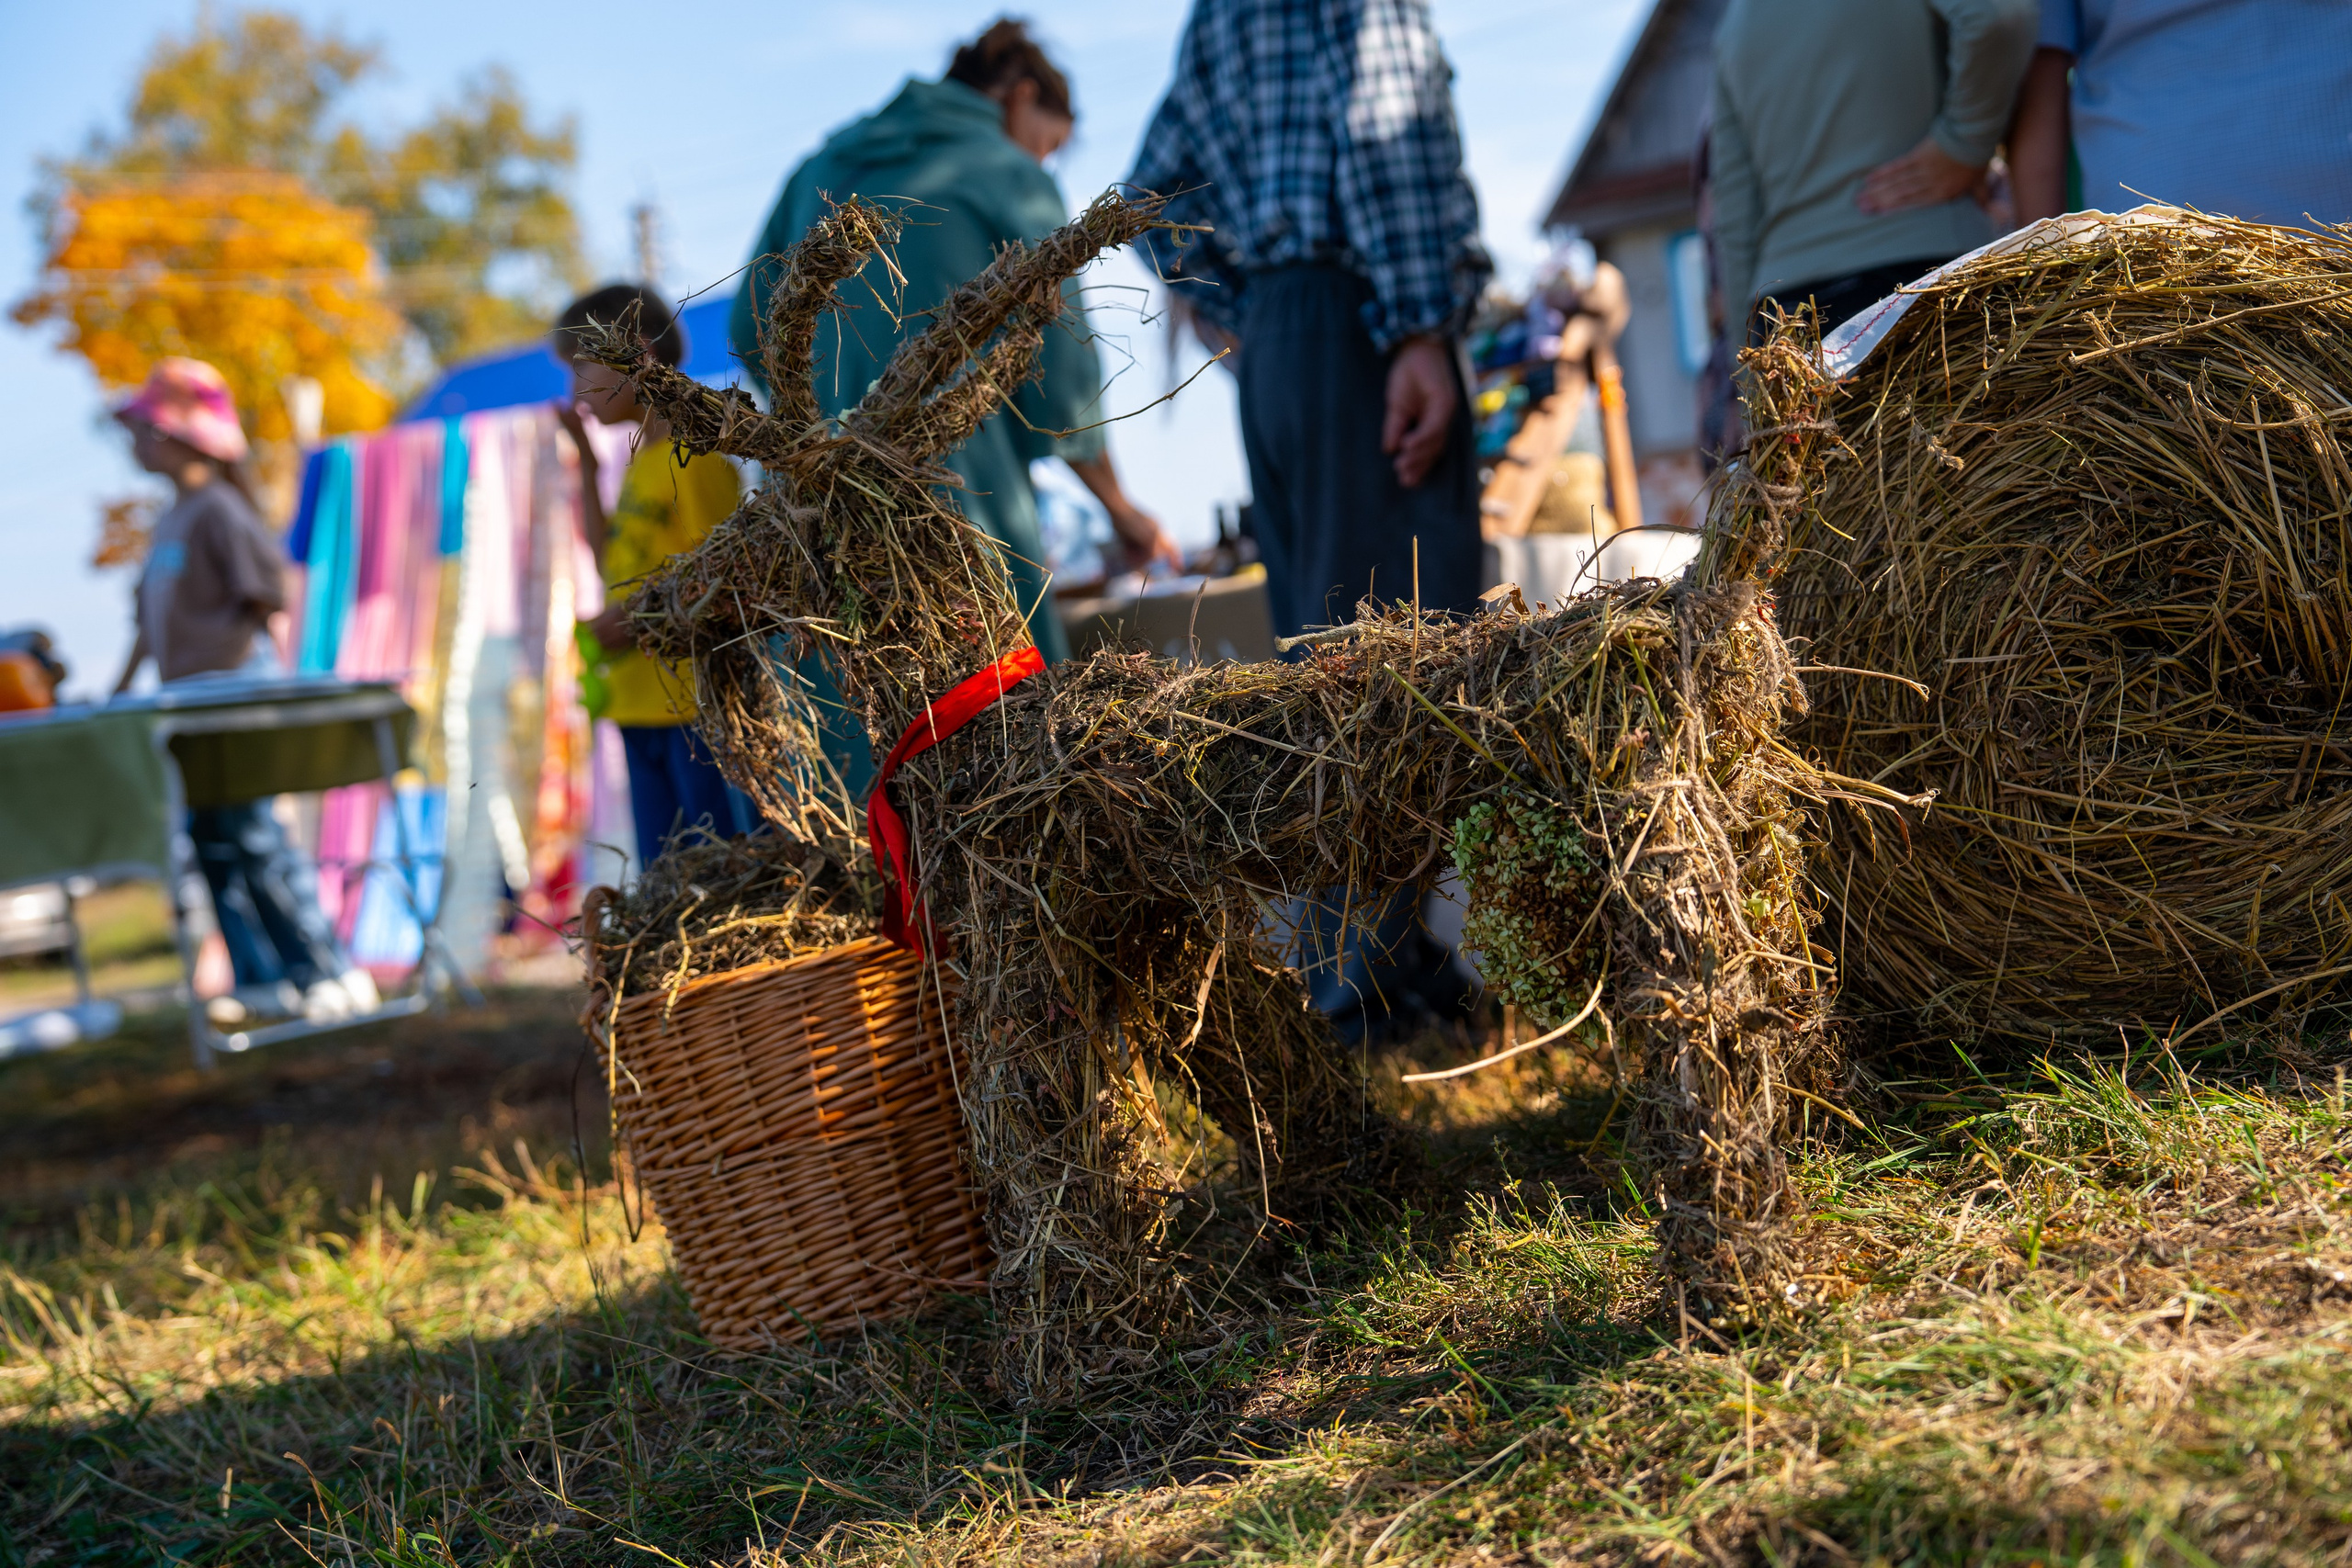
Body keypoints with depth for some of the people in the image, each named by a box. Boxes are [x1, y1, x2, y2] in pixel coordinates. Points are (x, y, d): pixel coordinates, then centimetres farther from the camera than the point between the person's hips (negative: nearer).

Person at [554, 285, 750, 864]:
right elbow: (612, 564, 22)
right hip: (641, 706, 9)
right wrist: (587, 461, 21)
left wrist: (640, 617, -19)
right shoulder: (640, 462, 17)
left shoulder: (693, 455, -10)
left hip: (696, 704, -9)